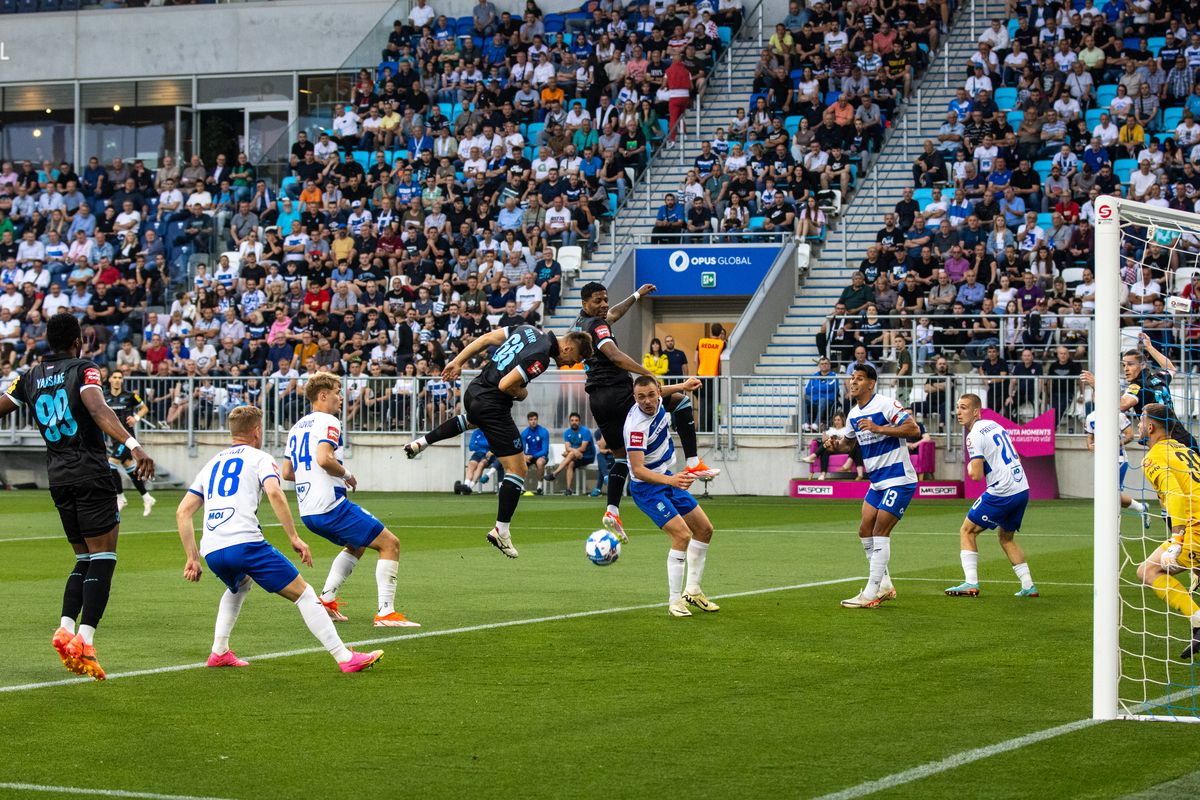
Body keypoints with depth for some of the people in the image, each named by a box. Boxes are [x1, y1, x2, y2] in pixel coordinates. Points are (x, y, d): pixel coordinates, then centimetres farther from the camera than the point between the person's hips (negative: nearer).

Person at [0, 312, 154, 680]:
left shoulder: (31, 377, 10)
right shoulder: (83, 370, -6)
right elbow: (98, 409, -23)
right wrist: (133, 445, -34)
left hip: (57, 477, 6)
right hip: (91, 474, -6)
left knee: (85, 559, 15)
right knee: (103, 557, -5)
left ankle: (66, 629, -4)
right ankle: (85, 639, -19)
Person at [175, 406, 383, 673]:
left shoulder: (211, 465, 26)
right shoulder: (259, 458, 10)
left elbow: (182, 512, 21)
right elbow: (274, 493, -11)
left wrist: (192, 558, 22)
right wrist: (294, 538, -9)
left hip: (211, 551, 6)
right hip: (245, 542, -6)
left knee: (238, 587, 38)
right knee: (303, 593, 1)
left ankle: (219, 652, 29)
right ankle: (346, 658, -4)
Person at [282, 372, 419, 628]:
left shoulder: (297, 427, 18)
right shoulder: (328, 422, -9)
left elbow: (287, 473, 22)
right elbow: (324, 459, -25)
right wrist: (346, 475, -9)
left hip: (307, 511, 9)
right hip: (331, 506, -9)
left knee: (357, 546, 31)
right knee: (390, 543, -4)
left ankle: (327, 599, 19)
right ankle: (386, 612, -13)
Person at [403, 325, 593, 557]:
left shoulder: (529, 330, 3)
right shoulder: (541, 357, -22)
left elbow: (486, 338, 8)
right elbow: (505, 385, -26)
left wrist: (458, 361, 15)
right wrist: (522, 394, -5)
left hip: (473, 390, 9)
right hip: (492, 405, -9)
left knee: (474, 420, 46)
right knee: (517, 470, -3)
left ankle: (421, 442, 48)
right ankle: (501, 531, -2)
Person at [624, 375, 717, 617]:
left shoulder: (657, 402, -7)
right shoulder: (637, 426, -32)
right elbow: (638, 470, -35)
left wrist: (681, 386, 28)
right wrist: (671, 480, -46)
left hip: (668, 480, 9)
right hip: (648, 488, -9)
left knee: (704, 529, 13)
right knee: (682, 535, -23)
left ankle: (693, 590, 23)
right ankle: (675, 601, -15)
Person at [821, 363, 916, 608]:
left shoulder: (886, 405, -15)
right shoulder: (853, 415, 10)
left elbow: (914, 429, -23)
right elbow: (849, 443, 26)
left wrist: (879, 428, -27)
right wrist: (835, 445, 3)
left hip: (898, 480, -9)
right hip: (877, 482, 9)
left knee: (880, 533, -11)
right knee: (865, 530, 6)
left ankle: (870, 595, -11)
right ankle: (884, 587, 18)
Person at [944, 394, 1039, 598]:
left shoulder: (975, 435, -11)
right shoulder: (994, 425, 16)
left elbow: (976, 475, -17)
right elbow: (1015, 457, 25)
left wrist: (970, 467, 4)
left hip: (1001, 492, -8)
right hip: (1022, 489, 8)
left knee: (967, 531, 4)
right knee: (1006, 538, 24)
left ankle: (971, 583, -6)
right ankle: (1028, 585, 17)